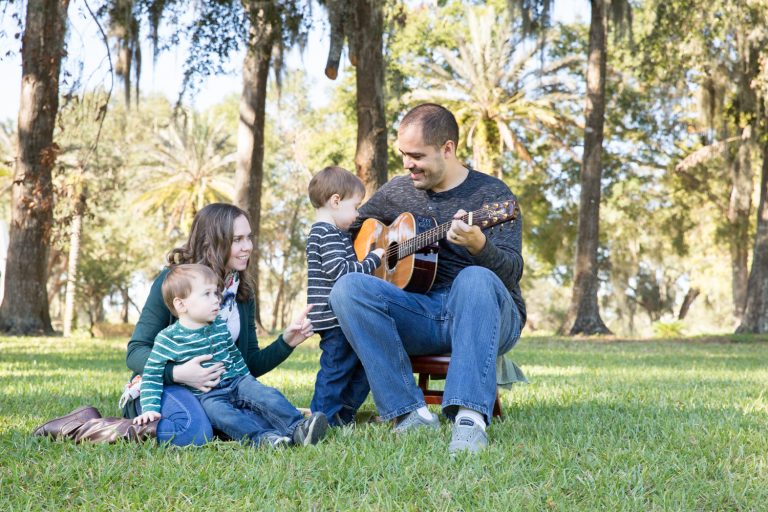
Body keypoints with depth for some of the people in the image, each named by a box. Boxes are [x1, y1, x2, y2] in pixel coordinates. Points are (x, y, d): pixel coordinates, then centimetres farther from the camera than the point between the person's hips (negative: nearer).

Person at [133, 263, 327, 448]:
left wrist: (248, 382, 24)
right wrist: (150, 408, -15)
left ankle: (297, 427, -31)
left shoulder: (220, 327, 9)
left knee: (268, 396, -20)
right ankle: (262, 438, -49)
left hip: (236, 382, 5)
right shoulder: (168, 338, -7)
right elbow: (152, 375, -6)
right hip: (206, 396, -5)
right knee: (219, 412, -35)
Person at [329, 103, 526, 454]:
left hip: (482, 317, -4)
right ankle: (411, 412, -29)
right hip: (420, 316, 4)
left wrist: (479, 244, -36)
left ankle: (470, 418, -49)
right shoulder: (397, 192, 13)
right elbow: (348, 226, 29)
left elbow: (512, 273, -14)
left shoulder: (492, 195, -2)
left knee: (475, 279, -38)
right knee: (347, 287, -22)